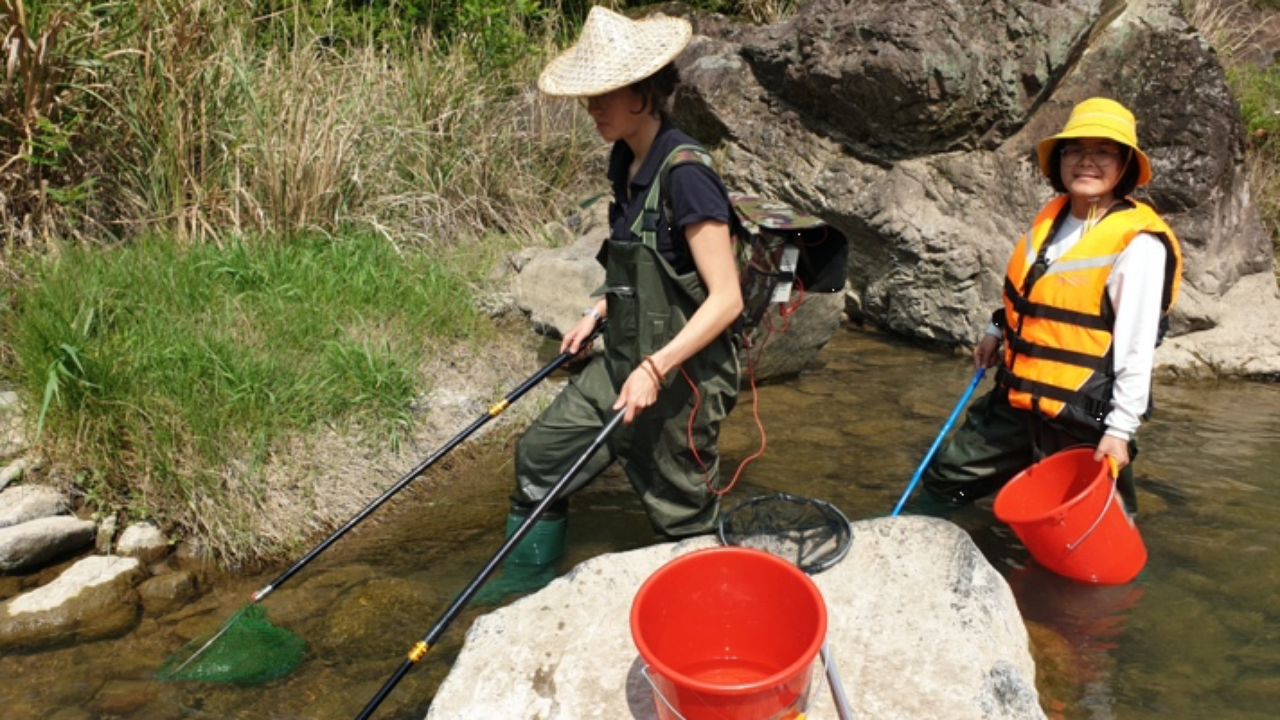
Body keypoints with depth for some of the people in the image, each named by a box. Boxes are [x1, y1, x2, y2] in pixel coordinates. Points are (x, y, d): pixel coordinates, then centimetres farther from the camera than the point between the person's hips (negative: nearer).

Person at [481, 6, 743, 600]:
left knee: (683, 518, 8)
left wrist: (656, 368, -25)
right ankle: (527, 584, 36)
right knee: (540, 453, 16)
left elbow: (725, 299, -23)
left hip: (681, 376, -9)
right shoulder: (627, 161, 4)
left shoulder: (685, 174, -23)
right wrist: (598, 311, 8)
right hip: (622, 363, 9)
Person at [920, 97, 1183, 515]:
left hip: (1082, 419, -7)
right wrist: (997, 332, 24)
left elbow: (1137, 347, -18)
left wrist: (1120, 430, -18)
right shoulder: (1051, 216, 4)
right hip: (1017, 399, 8)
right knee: (945, 479, 15)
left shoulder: (1138, 243, -18)